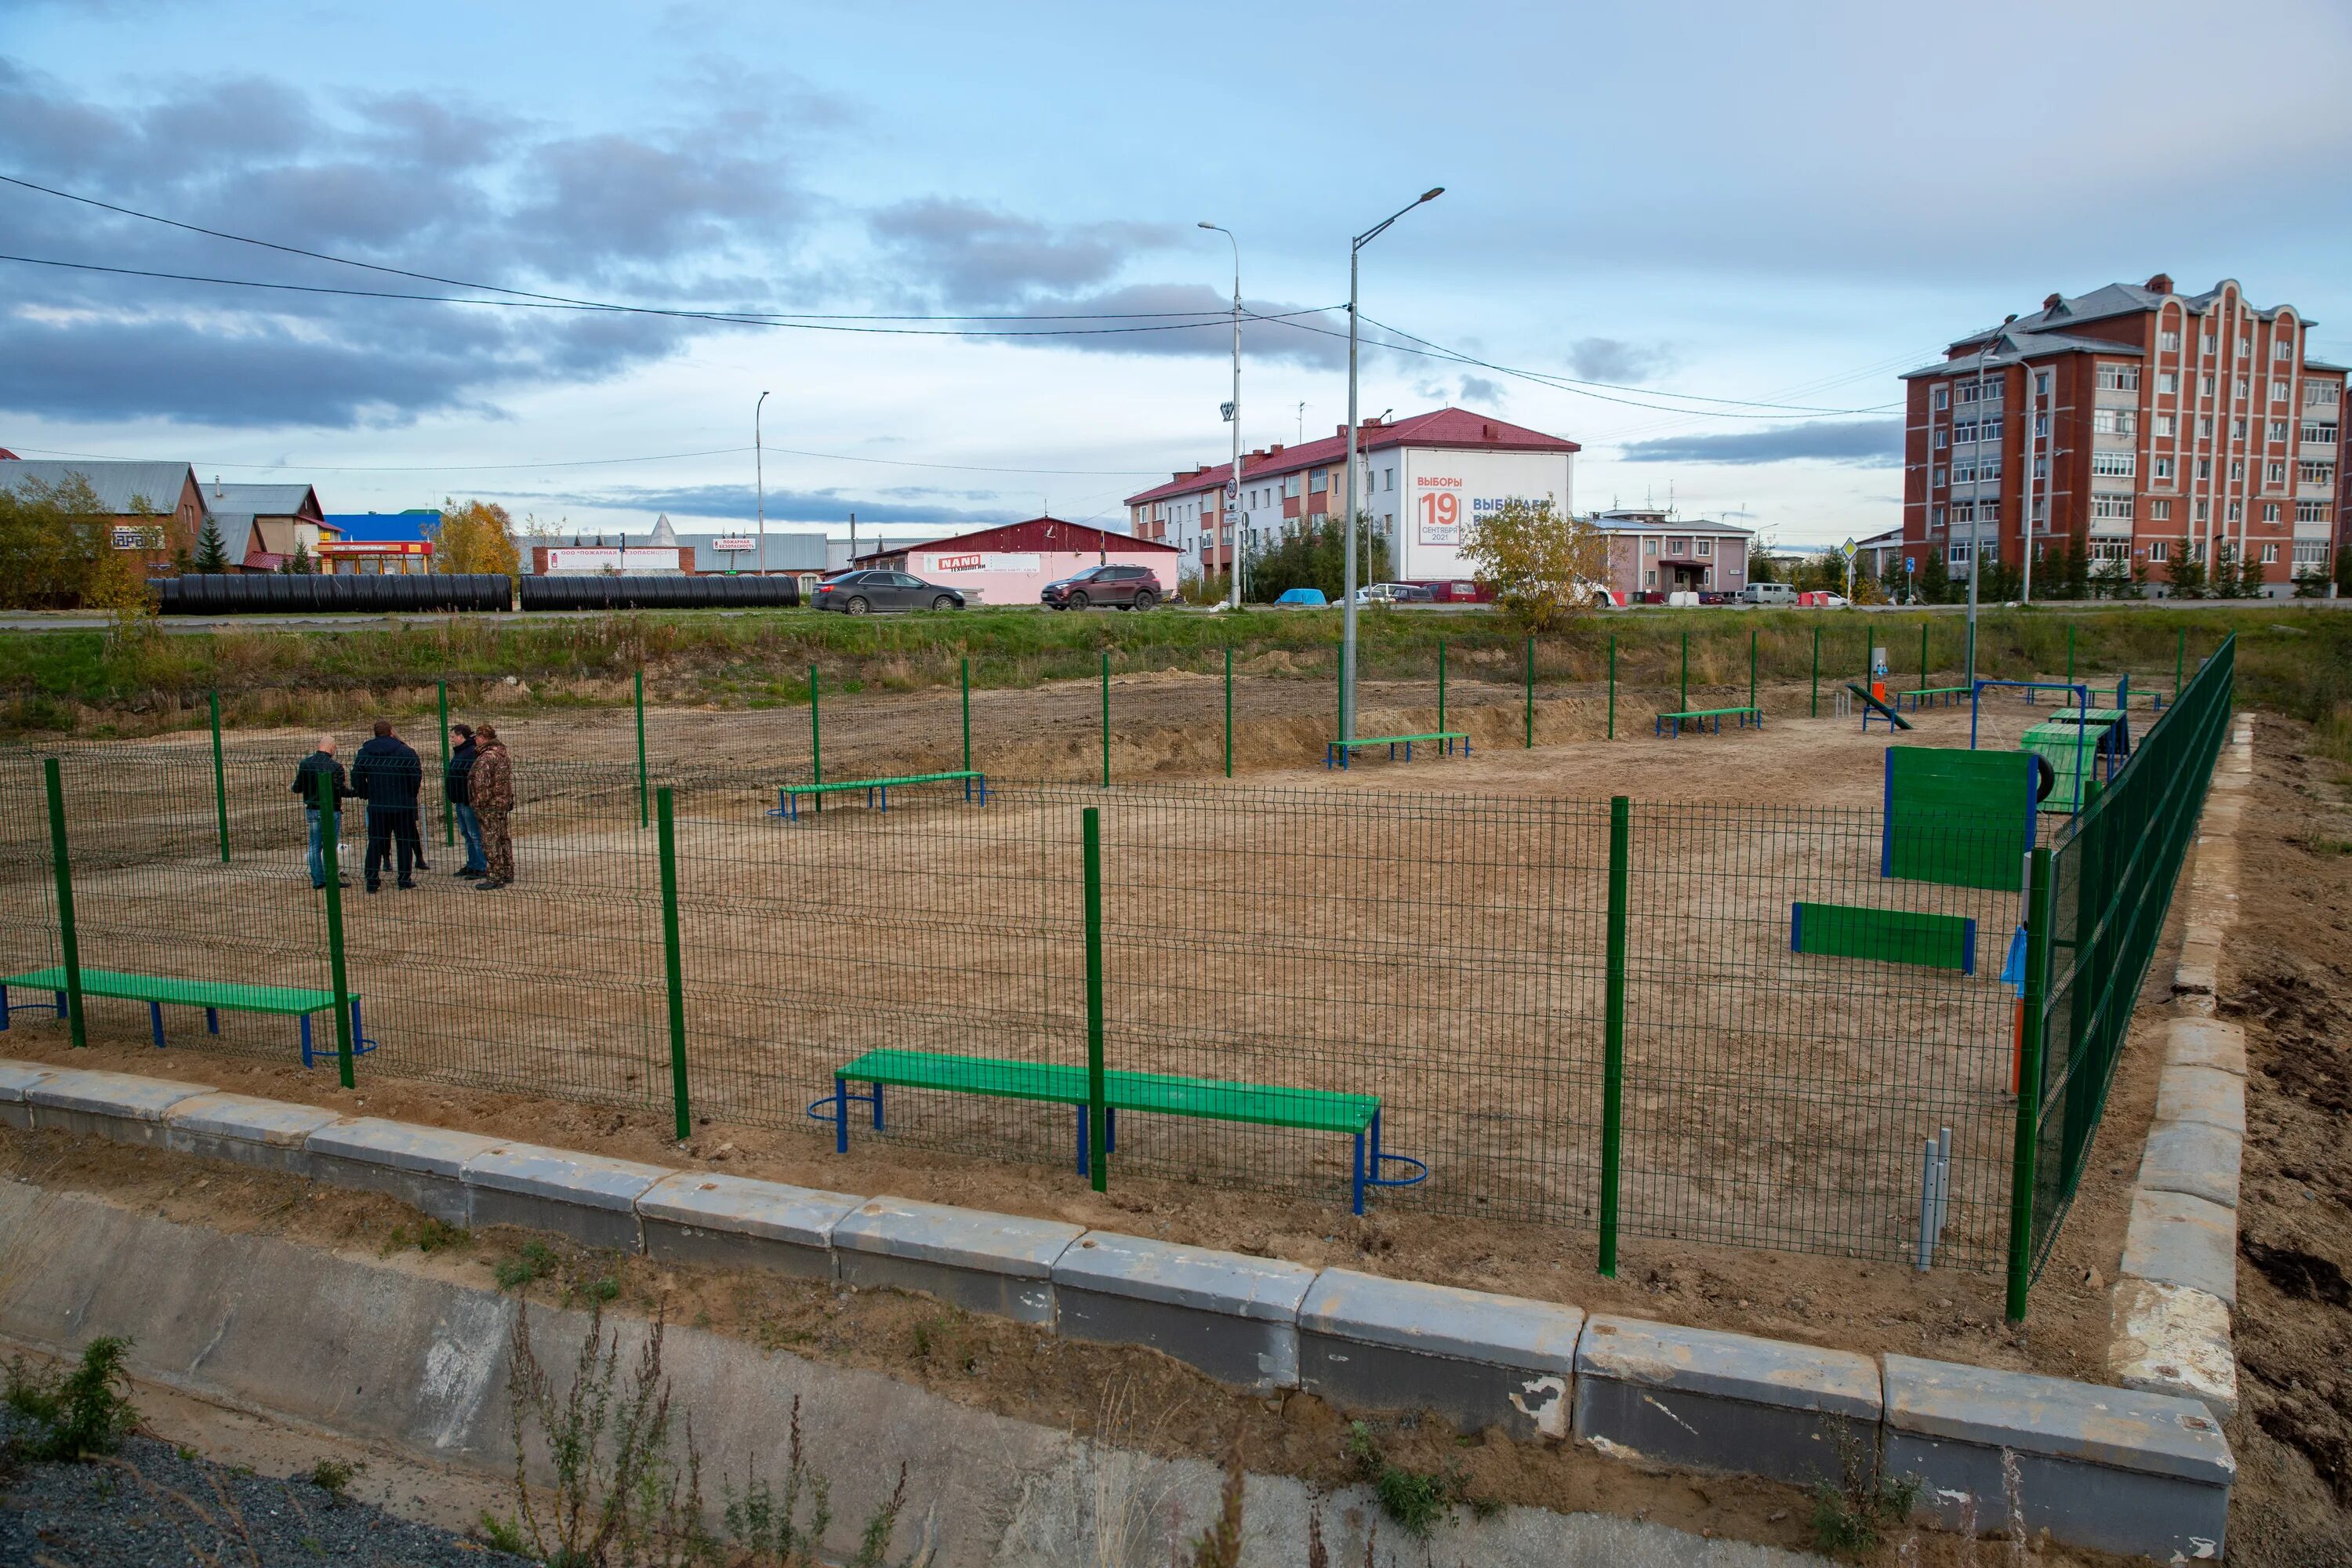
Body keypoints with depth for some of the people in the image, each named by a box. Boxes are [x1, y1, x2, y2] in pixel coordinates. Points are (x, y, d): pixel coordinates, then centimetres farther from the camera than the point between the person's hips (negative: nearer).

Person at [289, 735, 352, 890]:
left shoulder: (305, 763, 0)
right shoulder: (335, 766, -15)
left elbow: (297, 789, 4)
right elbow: (340, 790, -19)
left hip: (311, 810, 5)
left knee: (314, 846, 12)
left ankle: (318, 882, 15)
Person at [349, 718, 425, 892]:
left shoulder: (364, 753, 2)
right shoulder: (405, 751, -7)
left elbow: (357, 779, 2)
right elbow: (417, 776, -9)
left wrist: (367, 795, 15)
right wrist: (411, 794, 8)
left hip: (376, 806, 2)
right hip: (403, 805, -2)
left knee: (375, 843, 8)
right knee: (404, 841, 7)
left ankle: (372, 880, 5)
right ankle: (405, 878, 6)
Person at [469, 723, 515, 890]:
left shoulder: (486, 757, -18)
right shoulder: (503, 754, 12)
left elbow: (482, 784, -22)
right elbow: (508, 780, 17)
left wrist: (479, 805, -15)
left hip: (490, 805, -10)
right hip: (504, 802, 10)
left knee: (491, 841, -5)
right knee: (503, 838, 16)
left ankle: (496, 877, -3)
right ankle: (507, 873, 24)